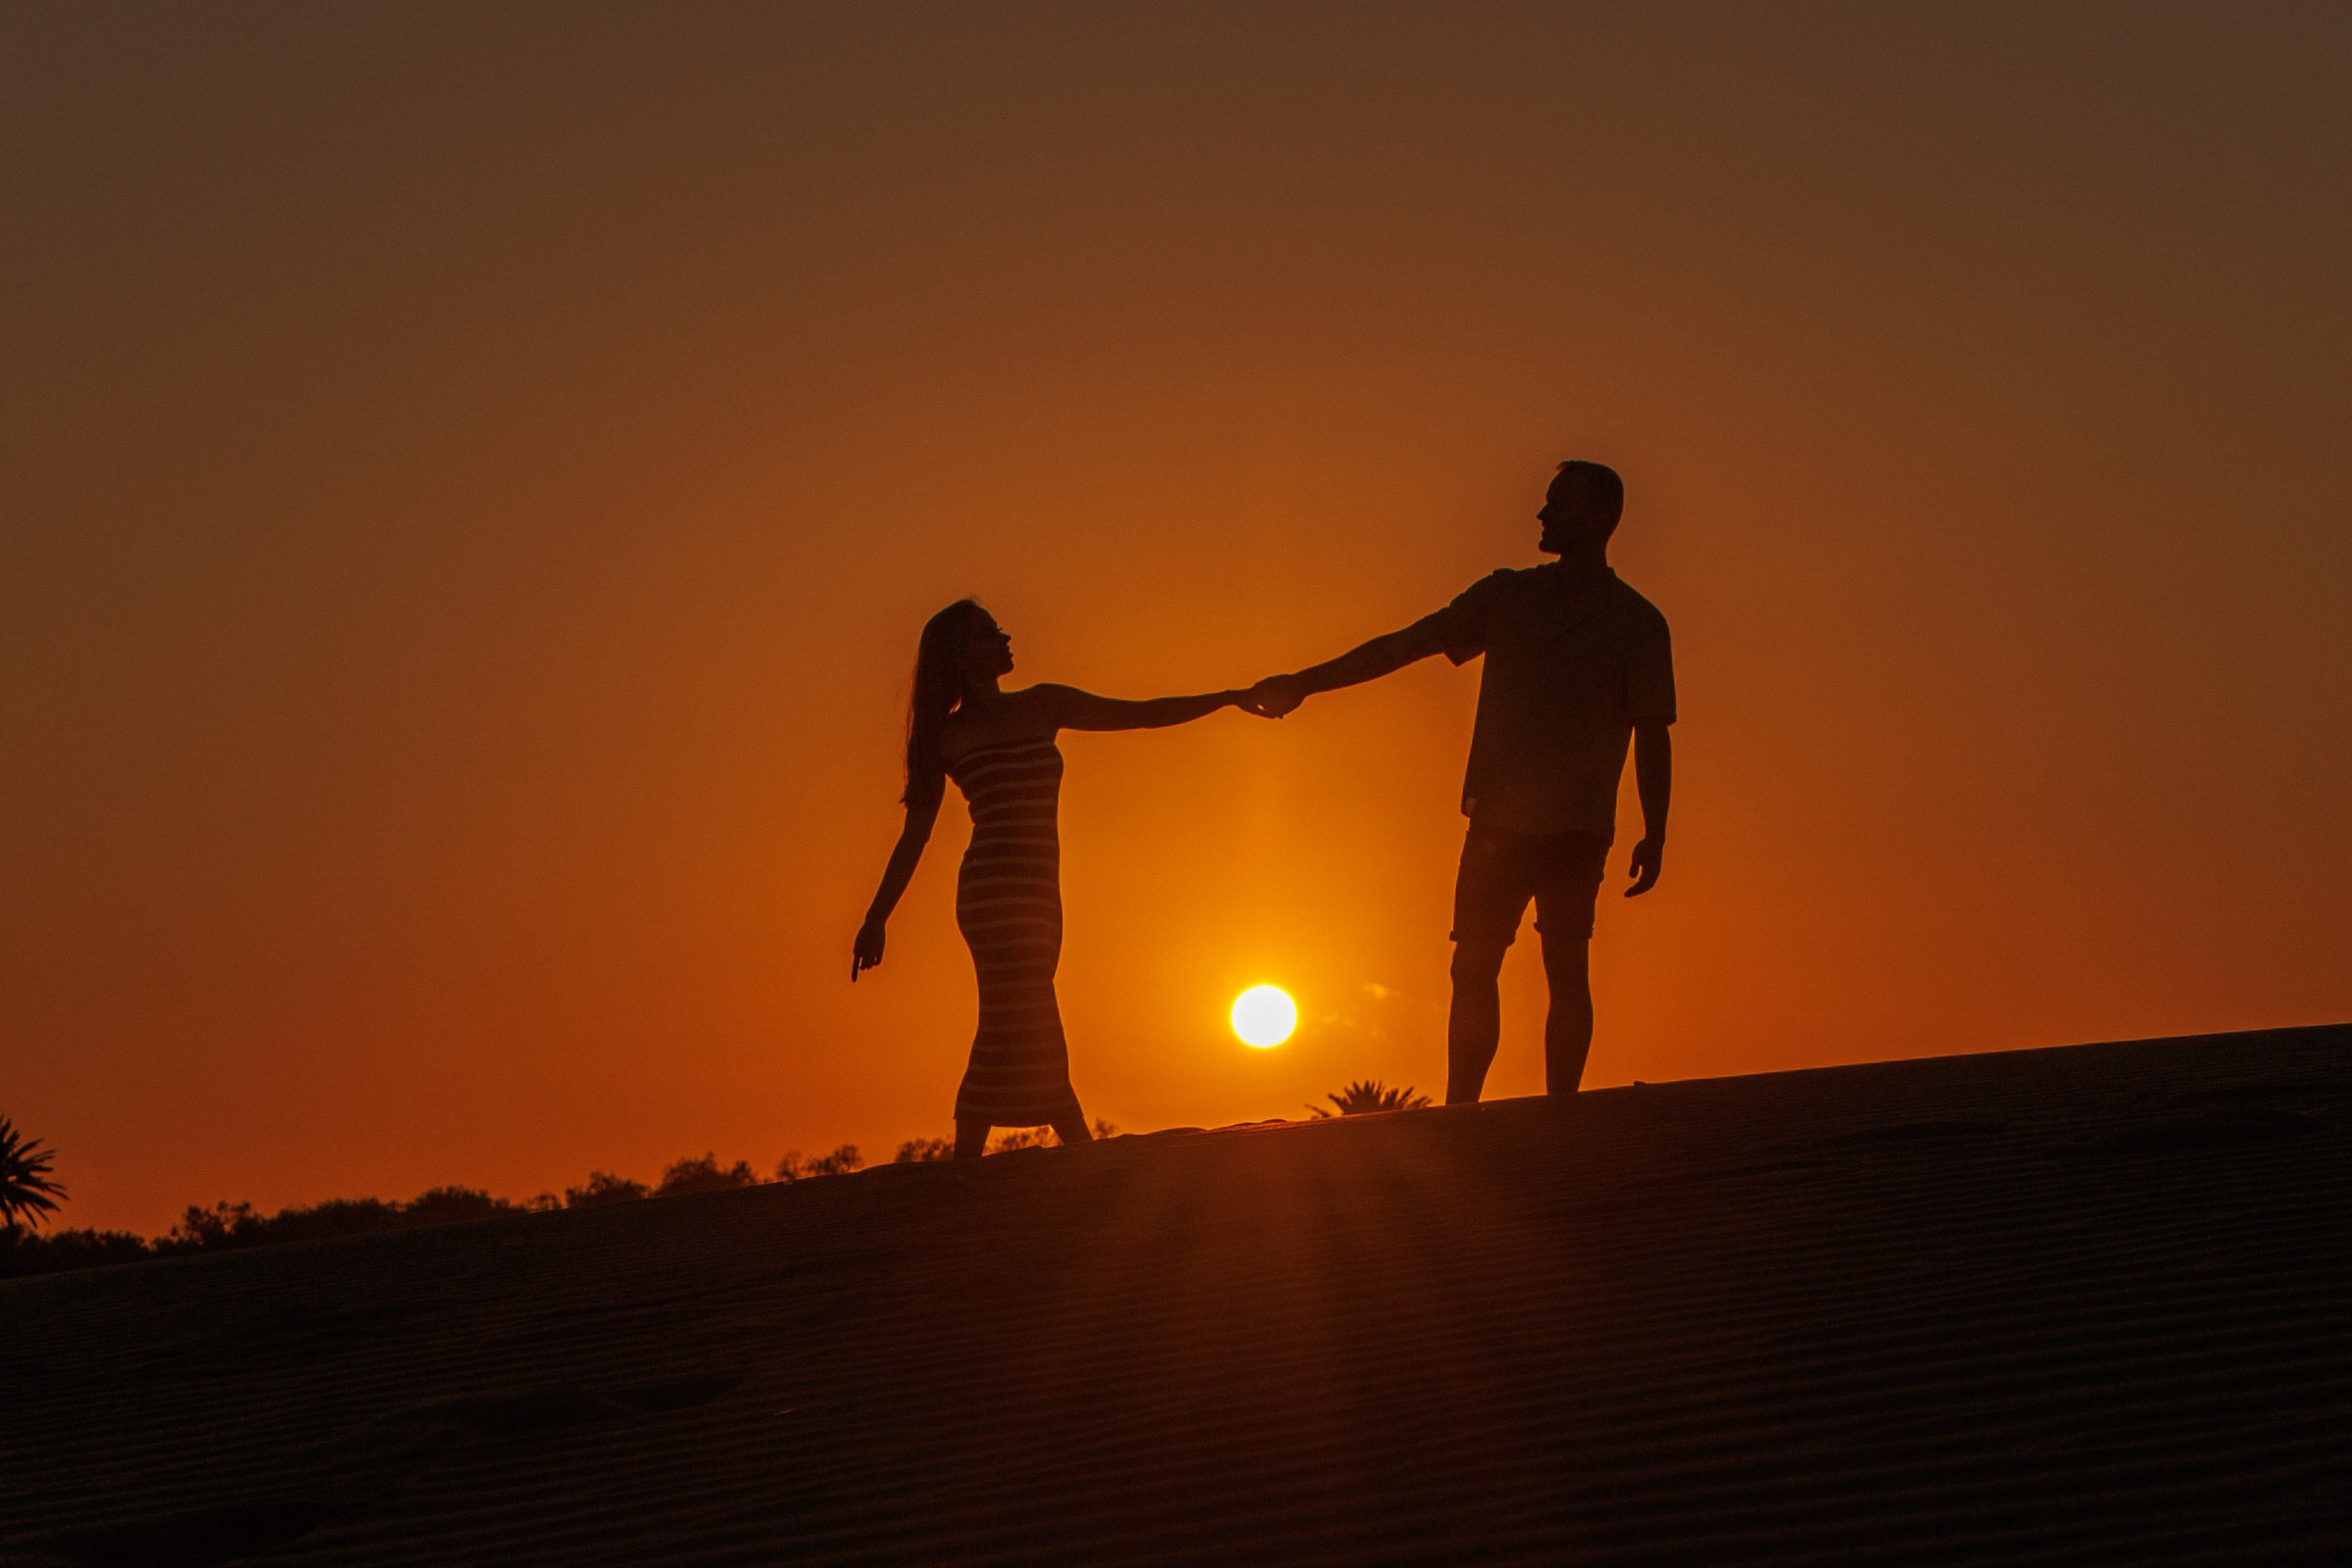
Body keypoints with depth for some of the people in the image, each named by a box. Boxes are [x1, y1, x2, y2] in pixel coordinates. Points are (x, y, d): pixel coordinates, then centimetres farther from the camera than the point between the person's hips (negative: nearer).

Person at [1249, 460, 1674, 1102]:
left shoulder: (1638, 623, 1)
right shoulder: (1507, 597, 8)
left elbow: (1652, 737, 0)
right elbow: (1404, 644, 7)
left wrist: (1655, 834, -9)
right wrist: (1305, 682, 2)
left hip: (1577, 830, -3)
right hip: (1499, 819, 3)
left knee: (1566, 970, -5)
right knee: (1473, 970, -1)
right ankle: (1457, 1118, 3)